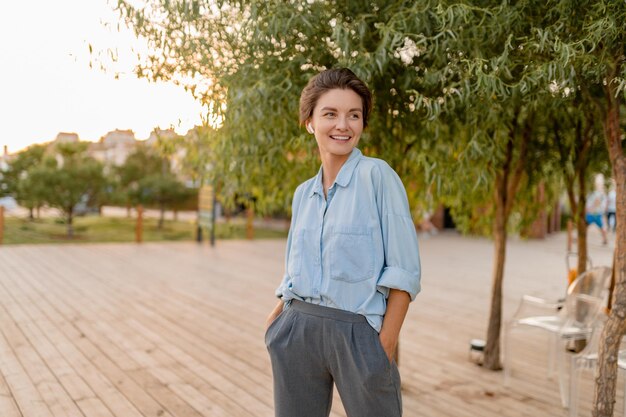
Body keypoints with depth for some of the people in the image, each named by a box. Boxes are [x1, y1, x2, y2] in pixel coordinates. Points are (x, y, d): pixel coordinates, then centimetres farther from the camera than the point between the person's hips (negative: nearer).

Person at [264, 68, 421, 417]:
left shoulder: (377, 175, -8)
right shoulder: (303, 193, 10)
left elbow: (405, 270, -11)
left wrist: (386, 346, -15)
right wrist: (275, 319, 3)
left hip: (357, 333, -5)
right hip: (298, 331, 5)